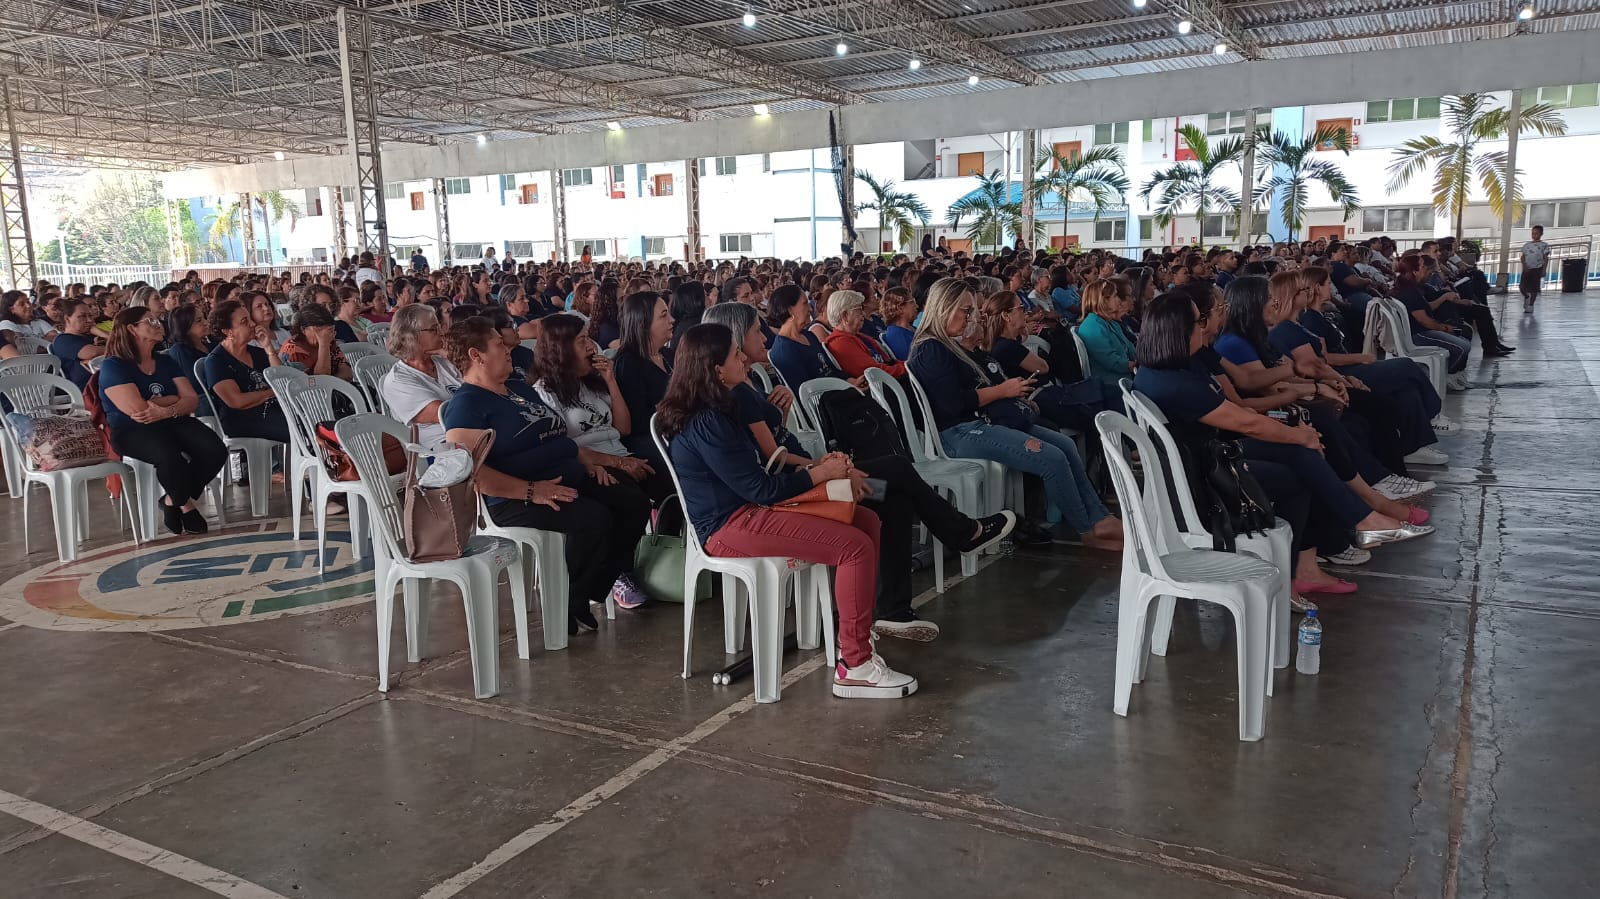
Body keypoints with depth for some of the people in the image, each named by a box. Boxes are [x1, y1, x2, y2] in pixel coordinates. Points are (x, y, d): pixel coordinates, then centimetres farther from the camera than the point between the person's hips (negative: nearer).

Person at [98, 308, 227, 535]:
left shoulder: (165, 361, 16)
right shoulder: (114, 366, -4)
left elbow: (192, 400, 4)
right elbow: (137, 410, -17)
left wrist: (167, 411, -18)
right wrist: (174, 399, 0)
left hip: (173, 423, 6)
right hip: (132, 431, -6)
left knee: (215, 450, -23)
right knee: (169, 455, -37)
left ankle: (173, 500, 0)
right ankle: (186, 505, -5)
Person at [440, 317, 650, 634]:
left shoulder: (521, 389, 21)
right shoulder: (466, 404, -9)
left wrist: (588, 460, 8)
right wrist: (531, 490, -27)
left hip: (569, 480, 9)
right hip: (515, 500, -9)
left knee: (634, 501, -6)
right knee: (594, 518, -29)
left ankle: (606, 583, 6)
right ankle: (570, 607, -9)